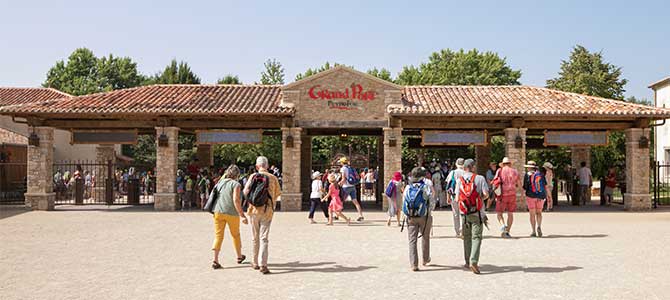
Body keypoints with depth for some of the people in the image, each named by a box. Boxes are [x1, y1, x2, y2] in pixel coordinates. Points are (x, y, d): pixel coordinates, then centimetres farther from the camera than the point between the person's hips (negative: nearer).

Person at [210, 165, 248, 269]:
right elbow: (236, 200, -18)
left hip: (218, 212, 4)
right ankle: (239, 256, 32)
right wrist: (242, 215, -17)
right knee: (235, 235, 15)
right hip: (232, 213, -4)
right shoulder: (235, 184, -7)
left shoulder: (220, 183, 11)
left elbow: (212, 196, 15)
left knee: (218, 235, 3)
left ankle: (215, 260, -10)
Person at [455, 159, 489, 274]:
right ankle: (473, 261, -18)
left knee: (467, 237, 14)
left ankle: (468, 262, 20)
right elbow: (486, 194, -11)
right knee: (476, 237, -4)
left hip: (464, 213, 3)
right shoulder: (480, 178, -4)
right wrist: (481, 198, 11)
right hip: (477, 213, -3)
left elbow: (457, 198, 1)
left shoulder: (459, 180, 2)